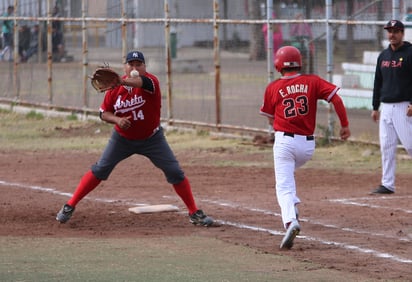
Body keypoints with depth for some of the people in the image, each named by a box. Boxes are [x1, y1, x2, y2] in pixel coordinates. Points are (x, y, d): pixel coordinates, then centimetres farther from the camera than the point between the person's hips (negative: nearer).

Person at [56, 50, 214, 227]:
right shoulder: (115, 88, -11)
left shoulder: (151, 81, -21)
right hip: (122, 138, 1)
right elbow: (104, 113, -3)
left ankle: (194, 213, 8)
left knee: (175, 173, -6)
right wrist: (117, 119, -25)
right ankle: (69, 207, 4)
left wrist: (123, 82, -67)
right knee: (99, 171, -5)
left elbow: (142, 82, -47)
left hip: (152, 139, -1)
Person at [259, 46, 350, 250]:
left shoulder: (273, 88, 2)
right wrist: (345, 125, 0)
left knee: (284, 185, -5)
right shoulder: (312, 82, 4)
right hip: (308, 144, 3)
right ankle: (292, 210, 12)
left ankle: (290, 220, -29)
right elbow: (335, 98, -6)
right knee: (287, 172, 29)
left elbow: (270, 118, 12)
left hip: (284, 141, -3)